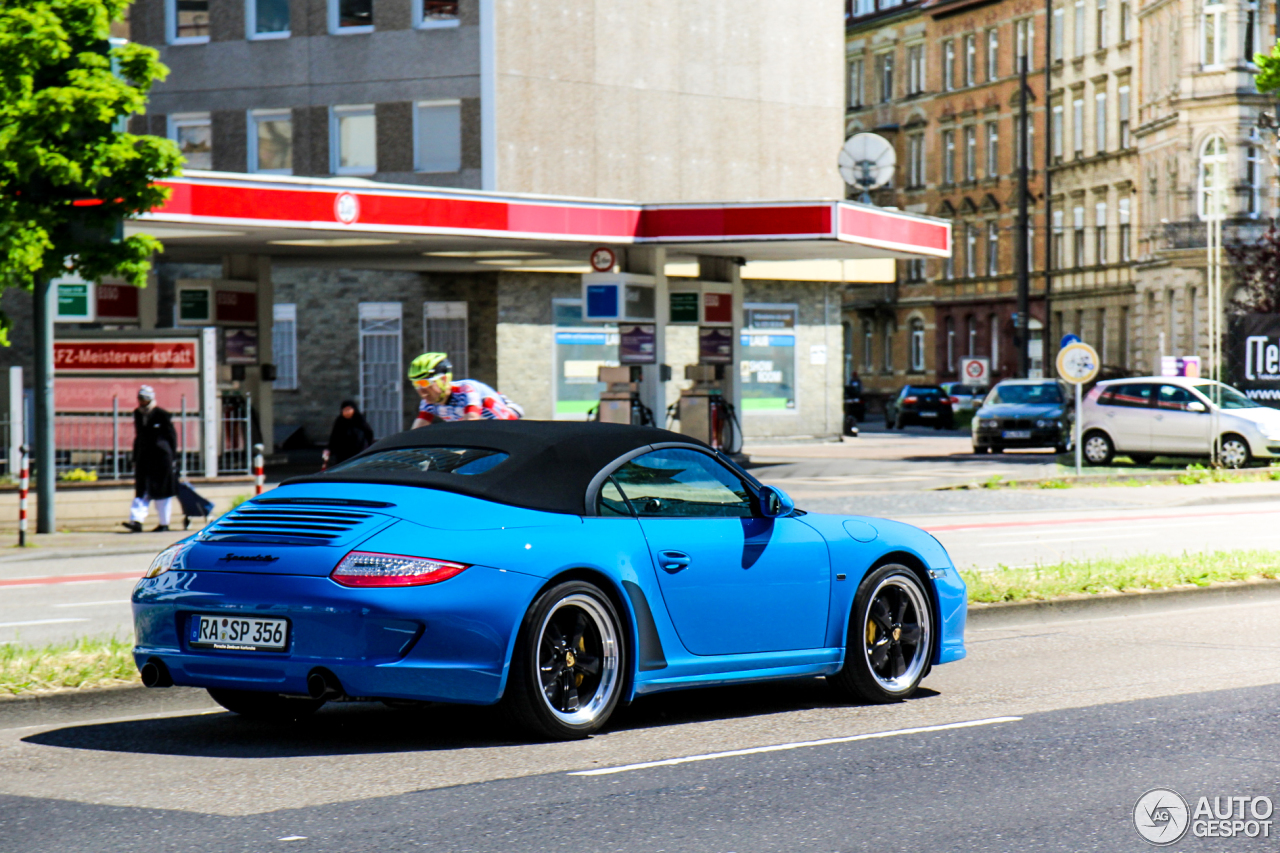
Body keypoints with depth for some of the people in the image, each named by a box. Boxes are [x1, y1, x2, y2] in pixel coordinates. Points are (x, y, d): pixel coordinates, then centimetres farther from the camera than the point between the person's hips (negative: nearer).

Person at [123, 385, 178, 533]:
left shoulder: (162, 415, -5)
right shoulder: (138, 414, 11)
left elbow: (172, 437, -2)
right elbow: (138, 437, 17)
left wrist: (171, 458, -6)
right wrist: (135, 459, 14)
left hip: (160, 458, -5)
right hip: (143, 458, 5)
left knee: (162, 492, 2)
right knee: (141, 490, -4)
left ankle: (164, 523, 11)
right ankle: (137, 520, -12)